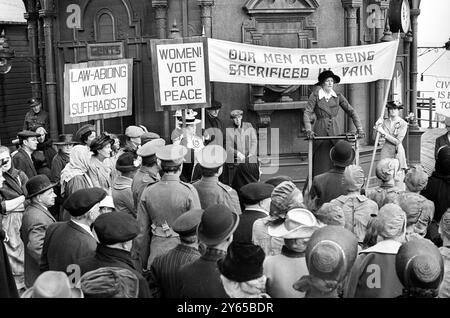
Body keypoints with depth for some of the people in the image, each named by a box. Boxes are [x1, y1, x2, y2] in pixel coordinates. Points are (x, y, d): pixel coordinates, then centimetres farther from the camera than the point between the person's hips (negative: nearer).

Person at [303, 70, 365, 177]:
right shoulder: (315, 96, -3)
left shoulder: (338, 96, 7)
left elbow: (351, 111, 6)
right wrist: (308, 130, -25)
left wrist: (359, 128, -6)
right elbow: (307, 113, -10)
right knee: (320, 164, -2)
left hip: (335, 132, 3)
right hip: (320, 132, -3)